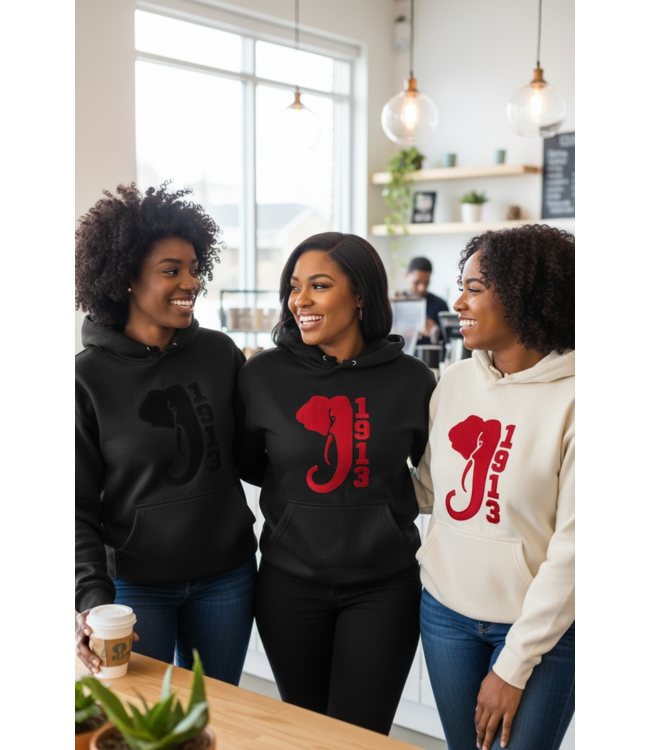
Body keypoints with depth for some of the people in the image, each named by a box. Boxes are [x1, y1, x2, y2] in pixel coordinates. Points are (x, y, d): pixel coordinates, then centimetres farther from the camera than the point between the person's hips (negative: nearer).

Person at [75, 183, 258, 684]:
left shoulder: (220, 354, -2)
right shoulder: (89, 376, -10)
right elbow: (81, 506, -8)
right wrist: (92, 596, -19)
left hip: (226, 579, 3)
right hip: (133, 584, -2)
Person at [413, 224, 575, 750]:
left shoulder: (566, 398, -17)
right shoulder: (456, 381, -1)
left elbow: (569, 547, -15)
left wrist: (515, 665, -12)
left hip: (542, 627, -4)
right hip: (446, 610, 5)